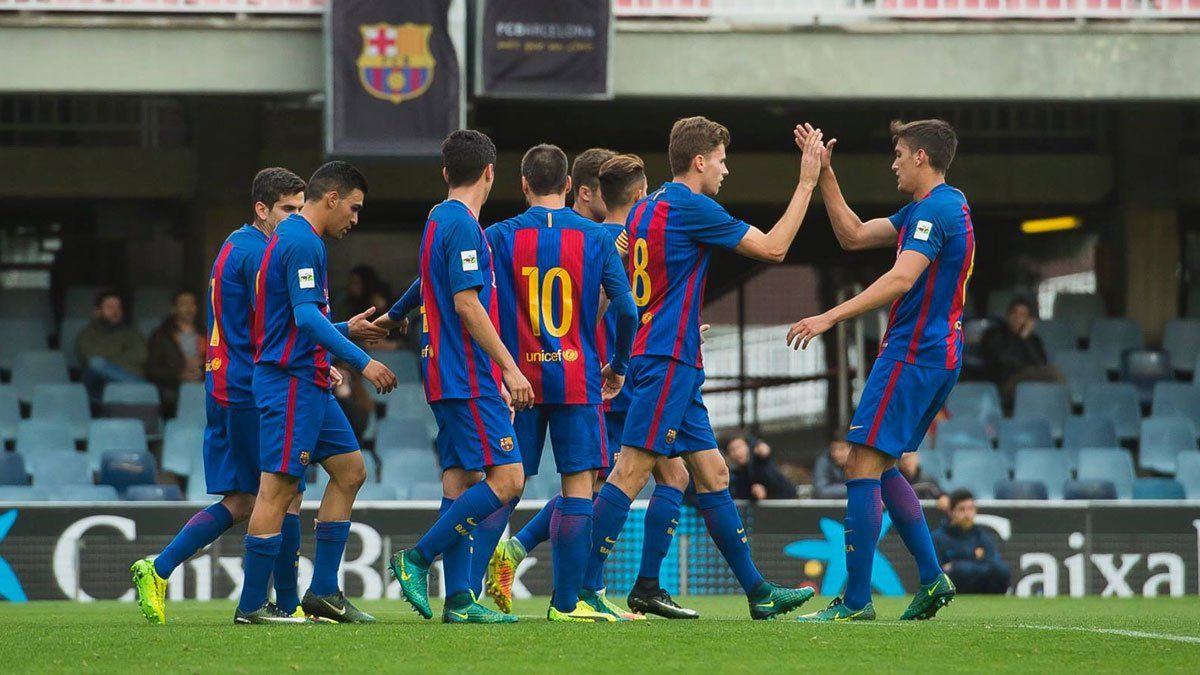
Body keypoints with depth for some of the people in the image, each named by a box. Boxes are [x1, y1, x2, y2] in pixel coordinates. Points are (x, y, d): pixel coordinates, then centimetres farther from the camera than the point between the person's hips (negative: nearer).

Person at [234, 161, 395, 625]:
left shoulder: (291, 237, 19)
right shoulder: (303, 243, -13)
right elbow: (307, 317, -23)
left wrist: (344, 331, 23)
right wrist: (361, 361, -22)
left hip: (308, 383, 11)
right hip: (293, 382, -11)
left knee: (350, 470, 12)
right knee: (279, 488, -9)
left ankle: (323, 591, 12)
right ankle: (251, 605, -6)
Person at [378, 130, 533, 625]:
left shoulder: (439, 221, 17)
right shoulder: (462, 225, -13)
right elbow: (467, 304, -19)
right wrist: (509, 367, -17)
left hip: (448, 375, 10)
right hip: (469, 375, -10)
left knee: (460, 480, 6)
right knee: (507, 478, -12)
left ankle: (459, 599, 3)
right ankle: (418, 559, -11)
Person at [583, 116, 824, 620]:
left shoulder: (647, 208, 15)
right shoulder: (692, 208, -11)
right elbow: (773, 248, -7)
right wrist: (806, 183, -1)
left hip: (669, 364, 10)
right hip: (668, 362, -10)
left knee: (712, 473, 10)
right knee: (630, 472, -11)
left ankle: (757, 591, 12)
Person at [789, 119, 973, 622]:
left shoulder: (935, 209, -14)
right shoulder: (933, 209, 19)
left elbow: (902, 279, -26)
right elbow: (853, 236, 23)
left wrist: (830, 317, -28)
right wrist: (824, 175, 18)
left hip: (913, 354, -10)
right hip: (939, 356, 10)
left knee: (862, 465, -10)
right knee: (881, 469, 17)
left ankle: (856, 599, -12)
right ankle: (932, 579, 13)